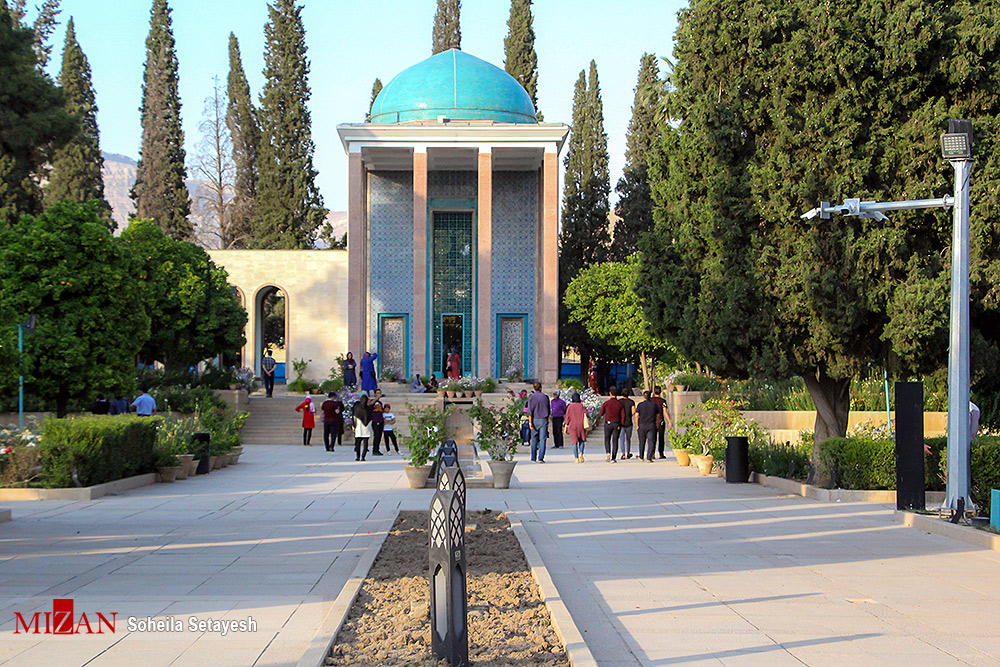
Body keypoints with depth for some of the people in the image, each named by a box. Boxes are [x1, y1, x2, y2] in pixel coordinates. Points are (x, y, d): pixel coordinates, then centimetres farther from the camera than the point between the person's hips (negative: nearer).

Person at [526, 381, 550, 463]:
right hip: (544, 420, 0)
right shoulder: (545, 397, 2)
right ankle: (541, 458, -13)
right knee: (542, 439, -4)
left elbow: (530, 411, -9)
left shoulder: (532, 397, -3)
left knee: (534, 439, 11)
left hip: (535, 420, 0)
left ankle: (533, 458, 15)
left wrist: (530, 422, -10)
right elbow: (549, 410, 9)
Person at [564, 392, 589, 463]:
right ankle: (581, 453, -8)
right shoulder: (582, 406, 2)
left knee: (574, 442, 2)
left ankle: (577, 458, -3)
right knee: (582, 440, 16)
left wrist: (566, 428, 1)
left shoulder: (570, 406, -2)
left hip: (572, 426, -1)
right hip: (581, 425, 1)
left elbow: (567, 418, -4)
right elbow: (585, 416, -2)